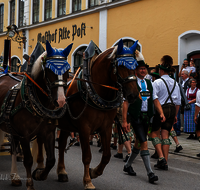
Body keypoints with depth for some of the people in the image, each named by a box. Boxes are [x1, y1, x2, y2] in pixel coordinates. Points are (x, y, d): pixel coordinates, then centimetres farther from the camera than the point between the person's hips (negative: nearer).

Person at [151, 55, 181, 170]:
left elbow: (155, 99, -16)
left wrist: (159, 111, -12)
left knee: (155, 133, 8)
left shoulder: (157, 82, -7)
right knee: (165, 135, 8)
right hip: (172, 109, 5)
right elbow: (178, 101, 10)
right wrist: (175, 115, 16)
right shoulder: (175, 83, 8)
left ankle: (161, 157, -10)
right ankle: (165, 163, 7)